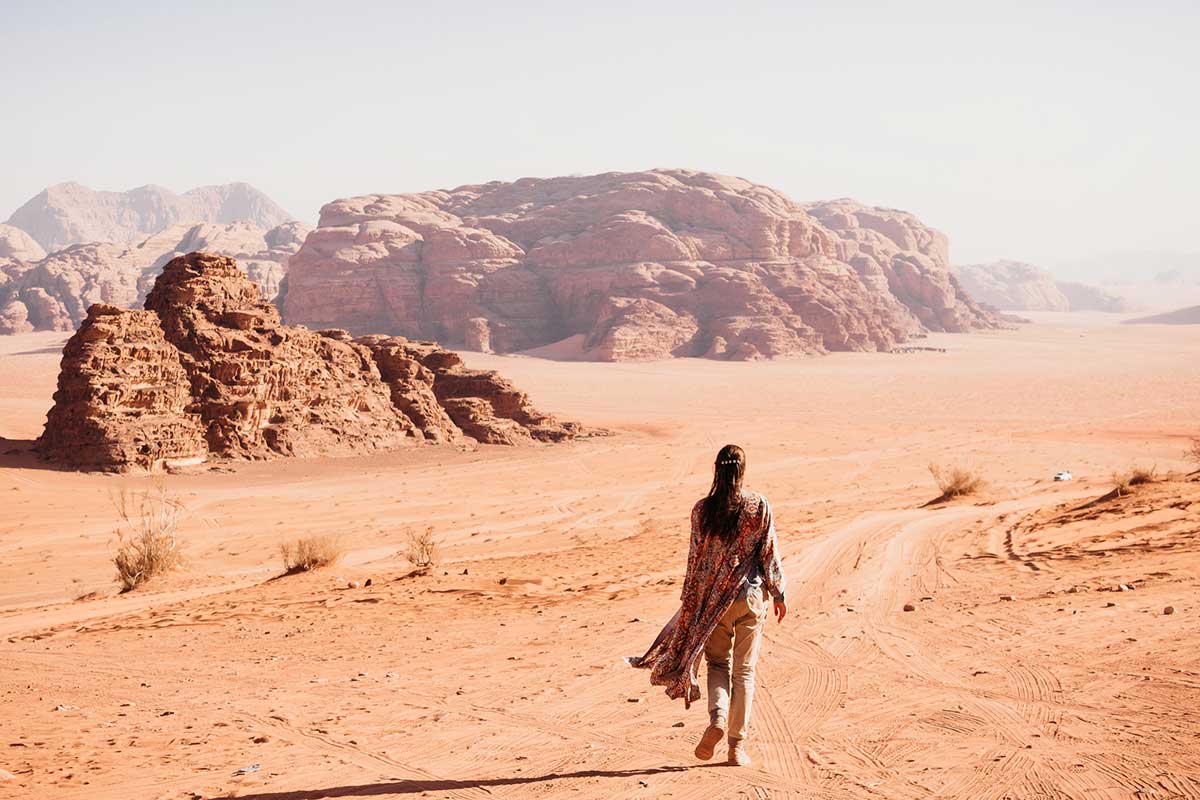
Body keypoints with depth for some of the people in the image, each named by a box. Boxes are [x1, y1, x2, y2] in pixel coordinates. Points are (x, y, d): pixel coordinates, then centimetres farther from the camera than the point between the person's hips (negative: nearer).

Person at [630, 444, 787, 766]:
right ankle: (737, 743, 10)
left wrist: (689, 600, 7)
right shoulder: (760, 506, -7)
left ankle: (717, 719, -10)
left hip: (713, 599, 0)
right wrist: (779, 594, 9)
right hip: (751, 596, 0)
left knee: (718, 663, 16)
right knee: (744, 670, 10)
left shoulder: (702, 510, -6)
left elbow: (695, 558, -2)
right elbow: (770, 554, -3)